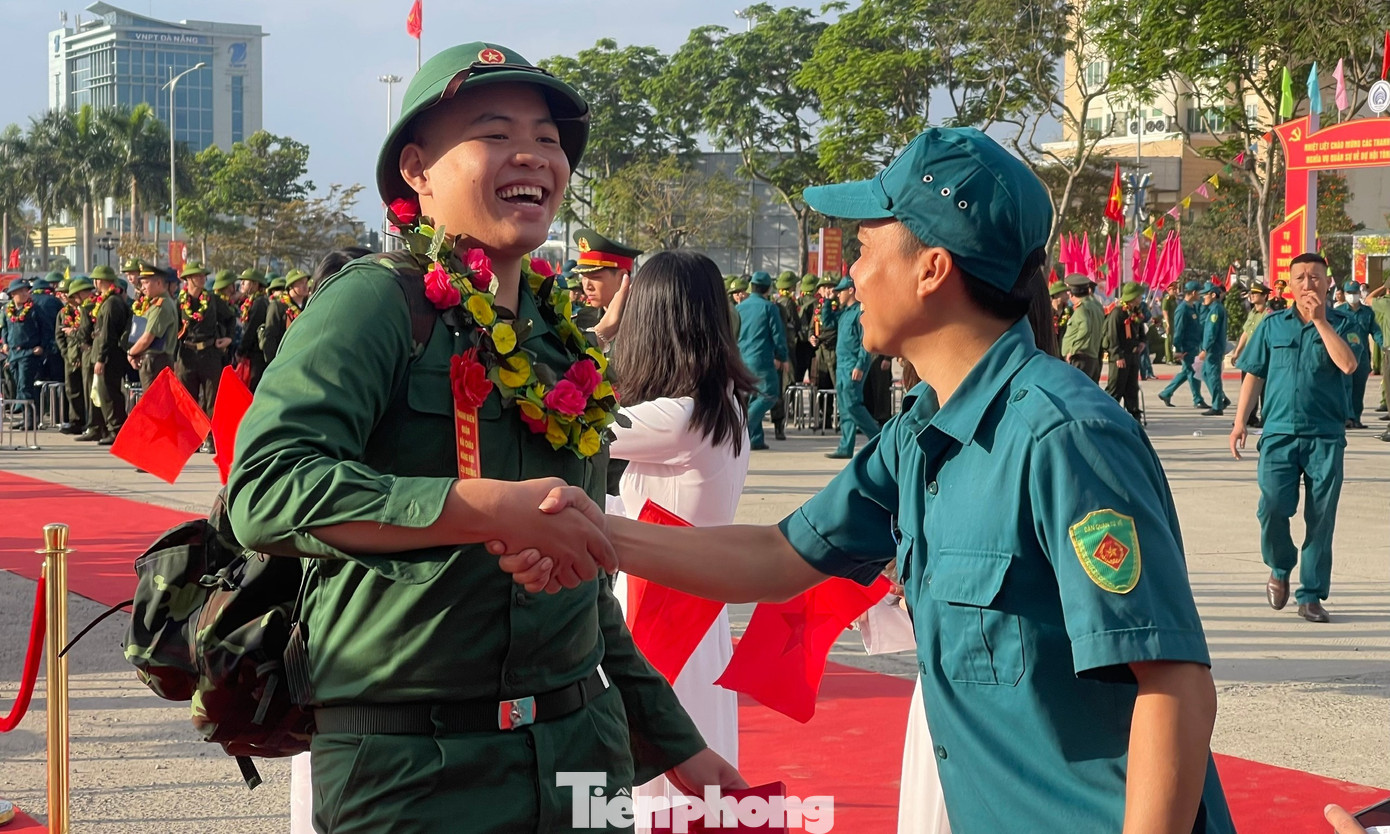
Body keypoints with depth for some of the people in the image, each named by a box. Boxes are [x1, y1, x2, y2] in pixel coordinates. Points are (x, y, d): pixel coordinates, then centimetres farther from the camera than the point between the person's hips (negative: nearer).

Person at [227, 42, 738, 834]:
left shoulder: (562, 338, 13)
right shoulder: (377, 302, -10)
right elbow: (265, 488, -25)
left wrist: (673, 741, 24)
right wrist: (491, 507, -31)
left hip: (582, 748, 7)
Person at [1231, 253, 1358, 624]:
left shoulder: (1341, 324, 4)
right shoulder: (1272, 325, 10)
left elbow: (1348, 364, -15)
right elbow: (1254, 375, 12)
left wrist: (1320, 319, -14)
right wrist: (1240, 422, 5)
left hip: (1326, 436, -1)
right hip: (1280, 432, 1)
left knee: (1321, 518, 0)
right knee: (1272, 506, -12)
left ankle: (1311, 596, 10)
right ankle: (1280, 568, 16)